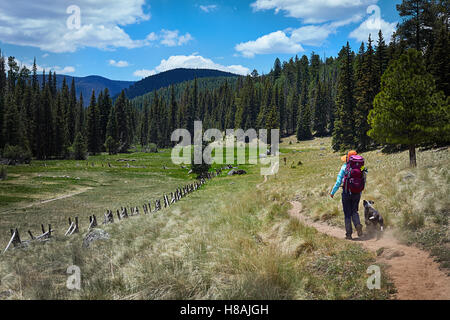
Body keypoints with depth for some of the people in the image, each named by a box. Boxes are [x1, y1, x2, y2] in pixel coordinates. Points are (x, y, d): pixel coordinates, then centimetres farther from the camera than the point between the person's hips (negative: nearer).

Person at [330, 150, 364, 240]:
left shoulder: (344, 167, -9)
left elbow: (338, 182, -9)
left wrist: (332, 192, 1)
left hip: (347, 193, -3)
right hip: (357, 193, 3)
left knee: (347, 214, 7)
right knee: (354, 211, 17)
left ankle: (349, 234, 7)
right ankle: (358, 225, -11)